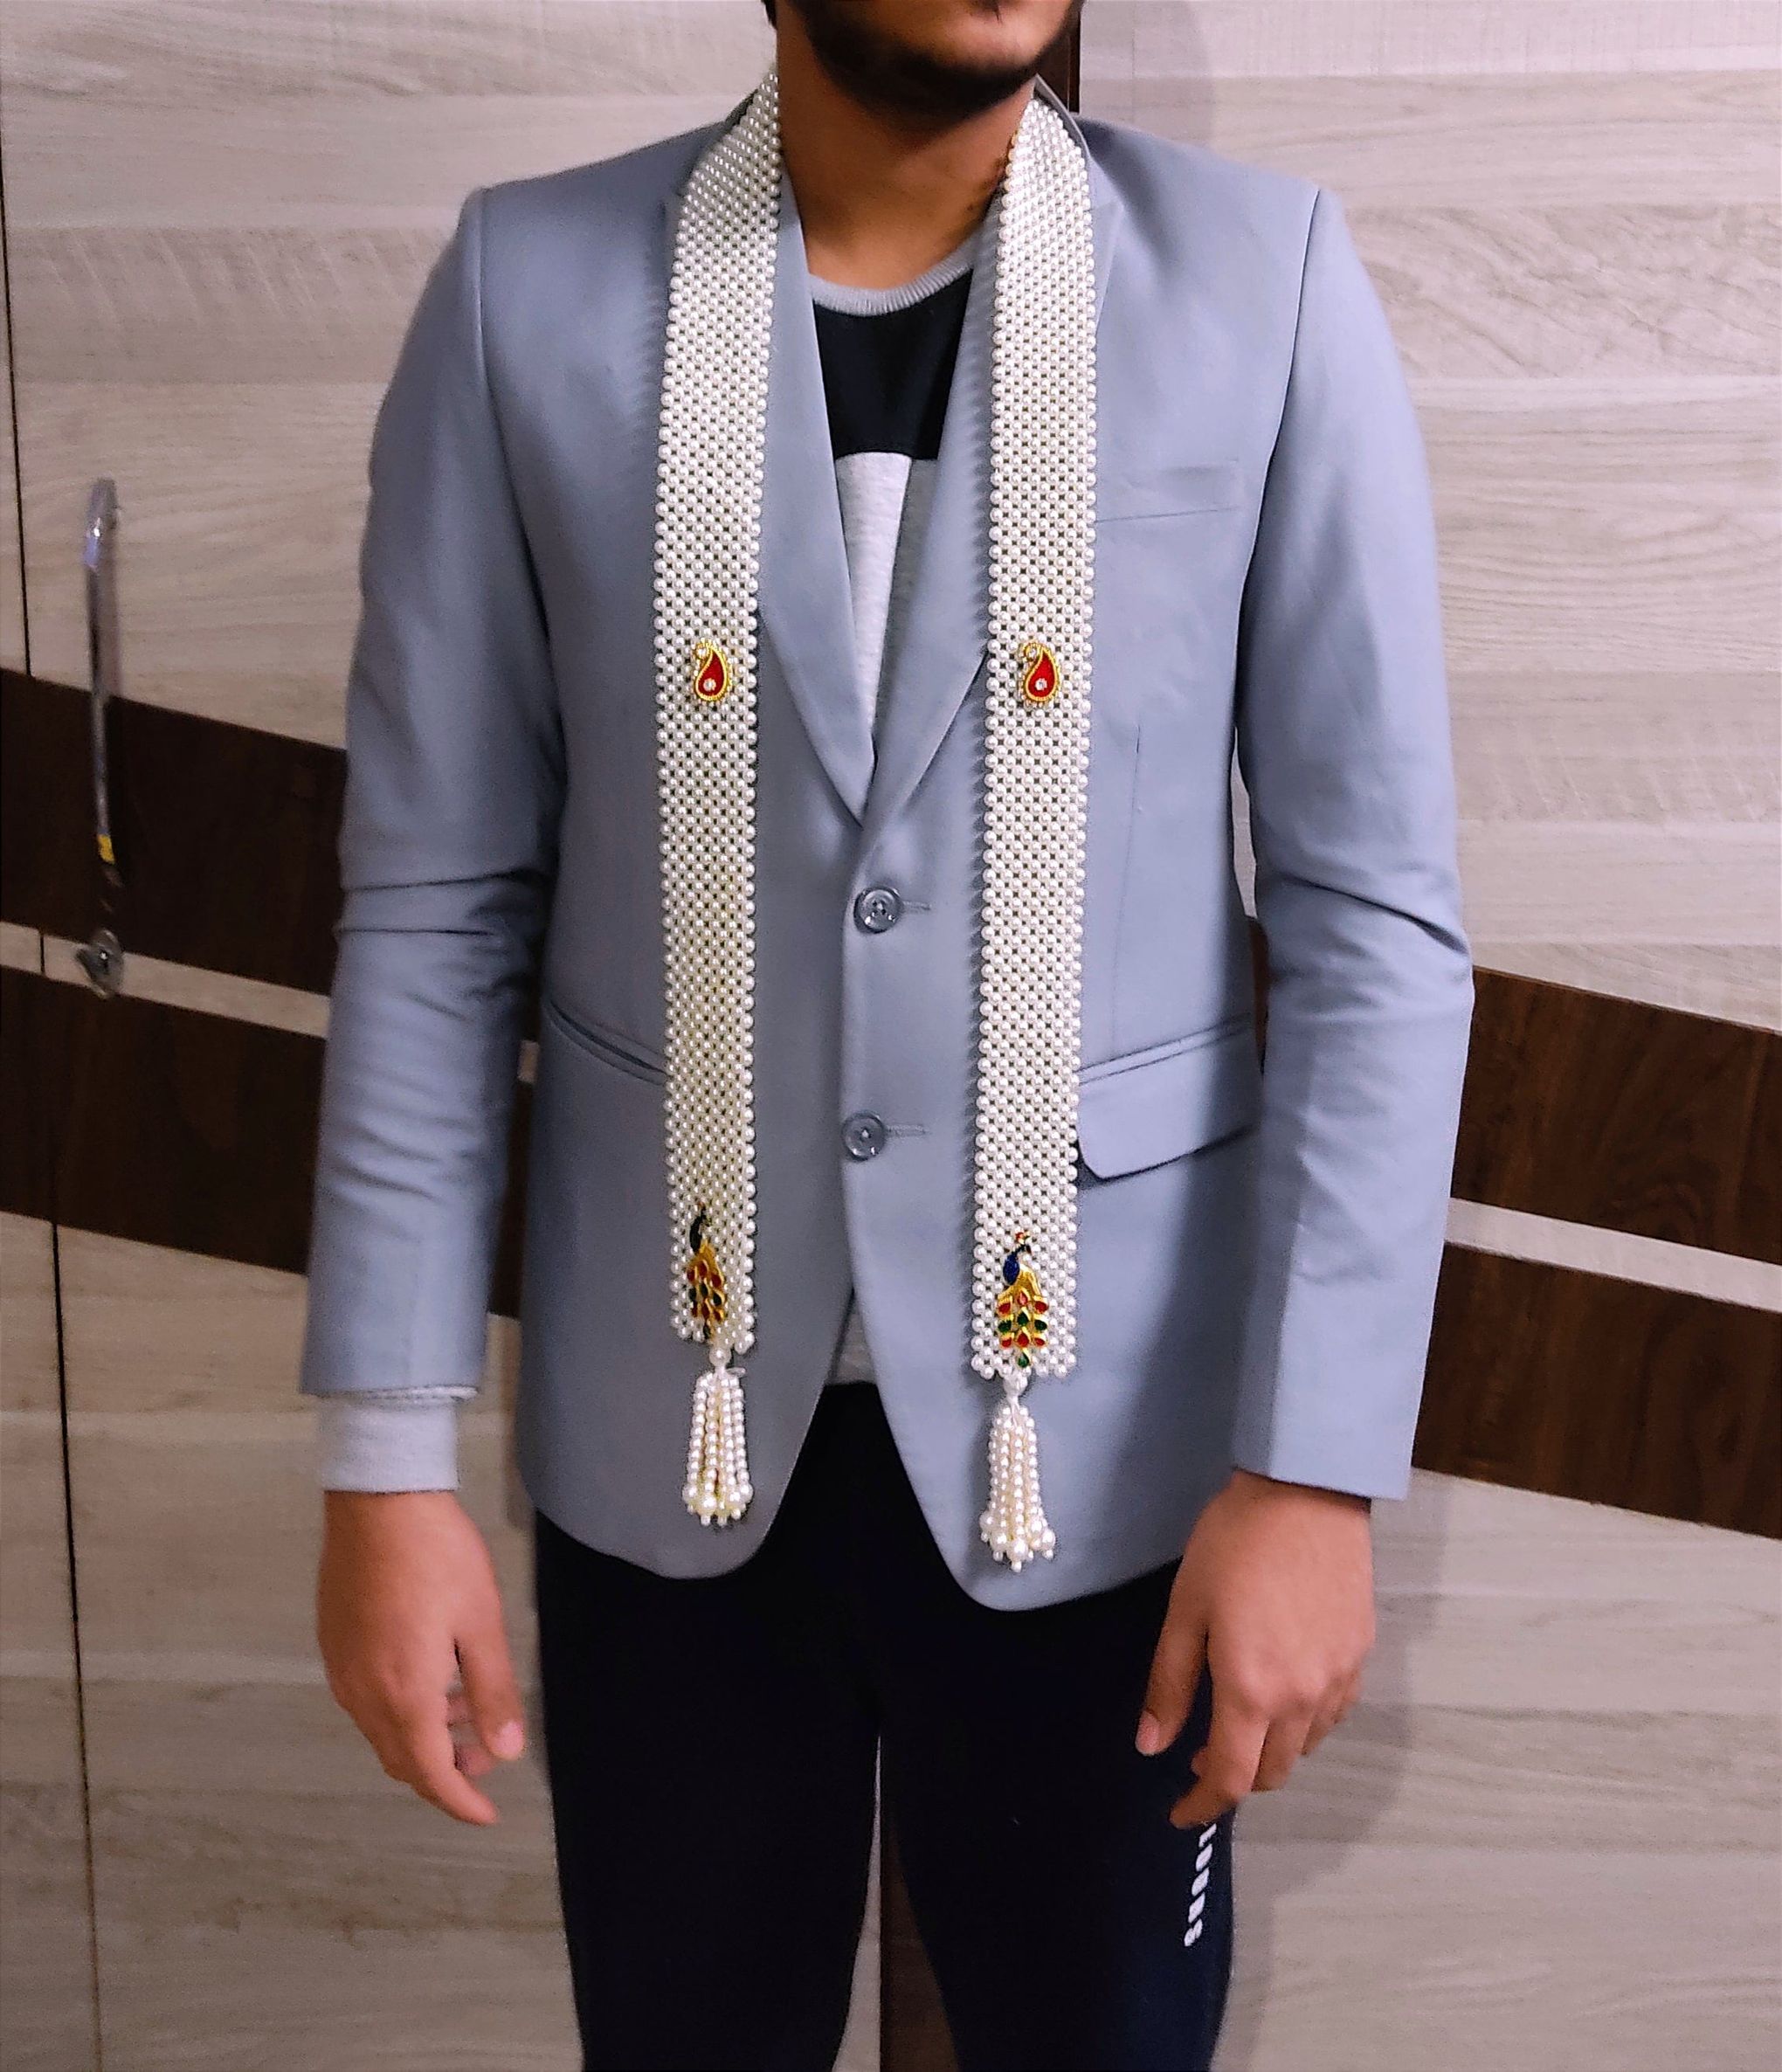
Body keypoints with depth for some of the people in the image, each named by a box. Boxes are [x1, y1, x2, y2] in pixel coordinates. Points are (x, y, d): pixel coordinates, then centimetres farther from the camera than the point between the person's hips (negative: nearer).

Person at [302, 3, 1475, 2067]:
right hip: (666, 1423, 1)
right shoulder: (527, 288, -4)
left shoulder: (1264, 276, -7)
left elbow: (1379, 911, -6)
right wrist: (385, 1454, -2)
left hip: (1099, 1416, 0)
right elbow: (434, 904, -2)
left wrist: (1318, 1459, -10)